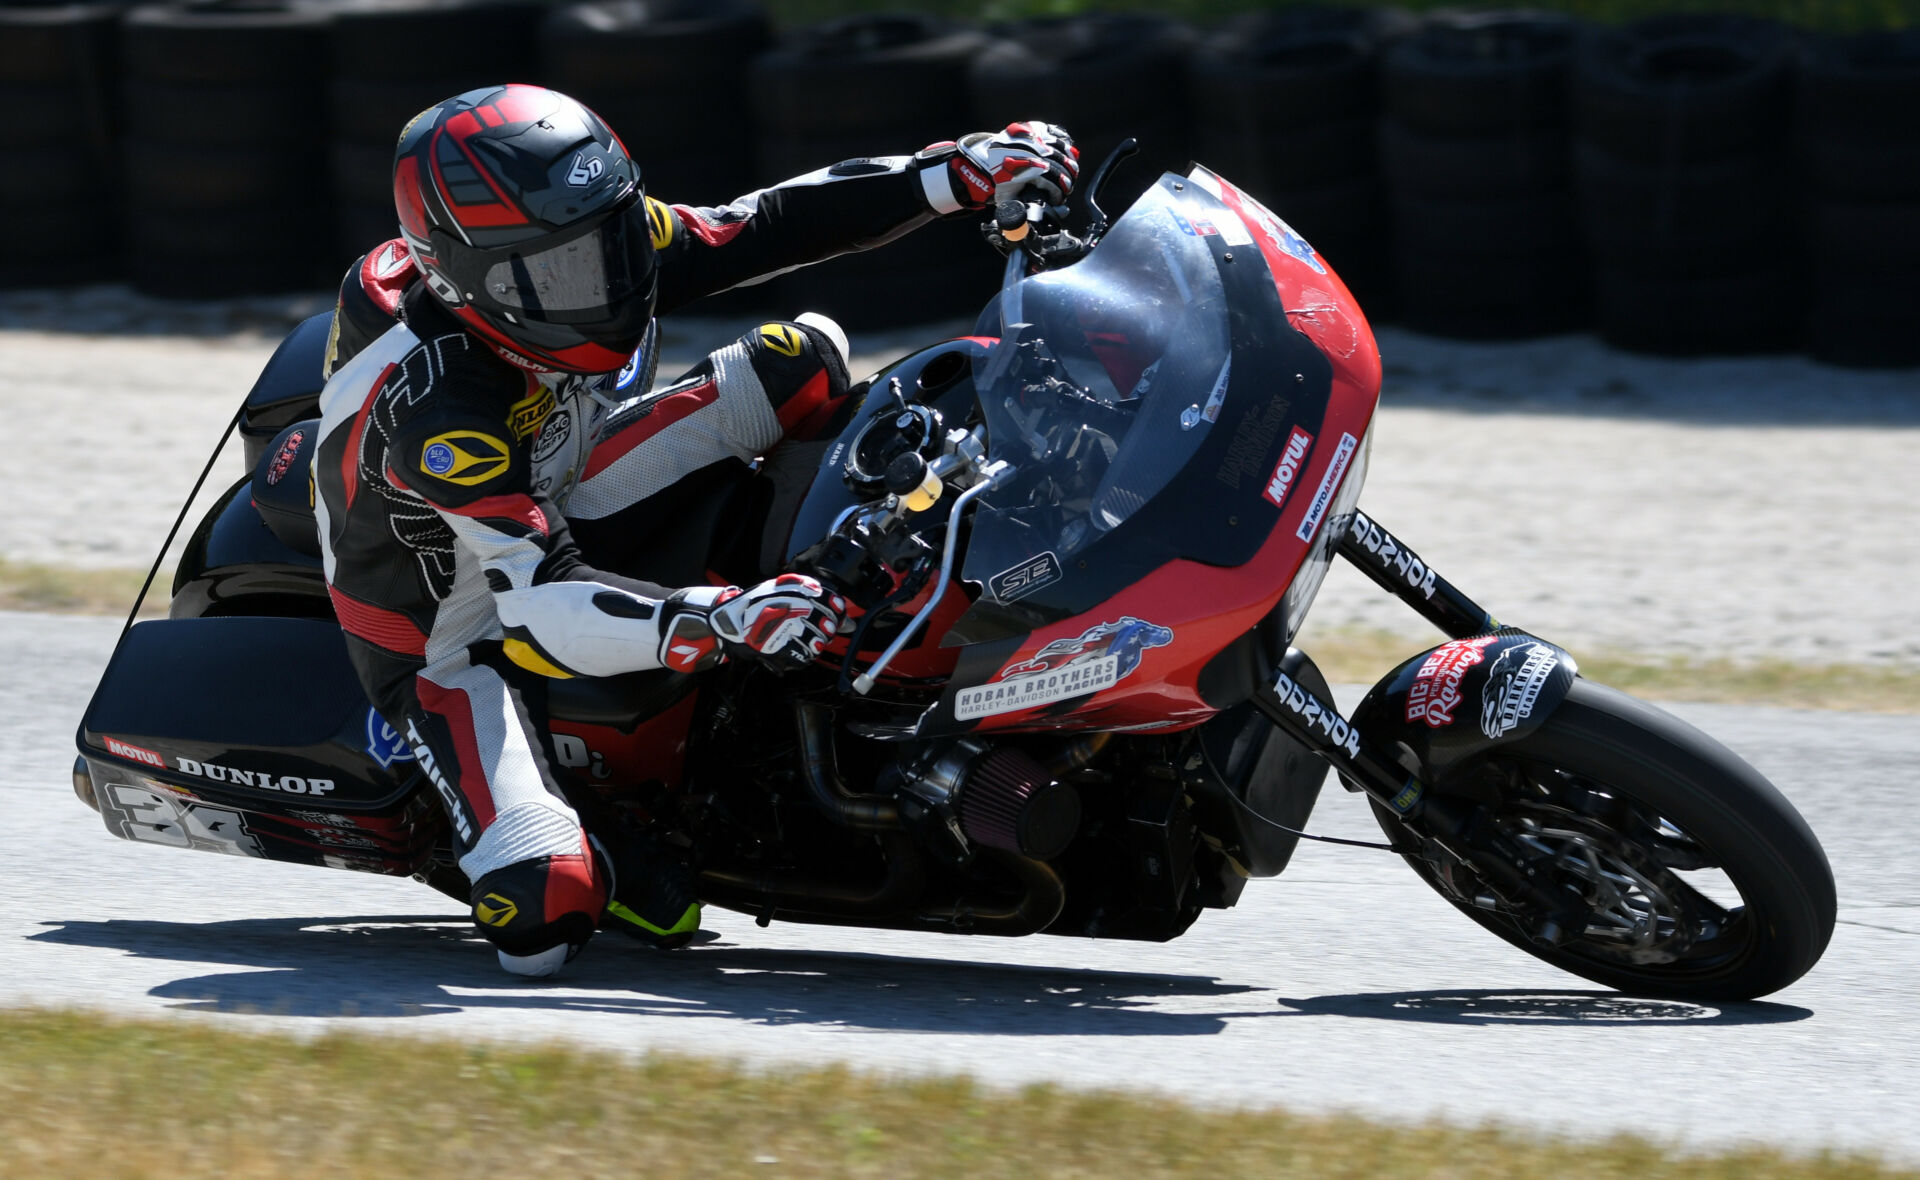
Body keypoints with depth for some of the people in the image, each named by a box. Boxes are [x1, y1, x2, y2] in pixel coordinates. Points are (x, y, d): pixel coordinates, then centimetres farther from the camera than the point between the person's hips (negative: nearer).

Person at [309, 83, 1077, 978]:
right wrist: (720, 624, -56)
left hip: (552, 513, 7)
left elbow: (767, 227, -9)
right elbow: (538, 607, -42)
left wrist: (958, 174, -18)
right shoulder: (437, 412, -37)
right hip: (447, 636, -7)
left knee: (803, 359, -8)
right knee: (543, 915, -29)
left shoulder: (577, 252, -18)